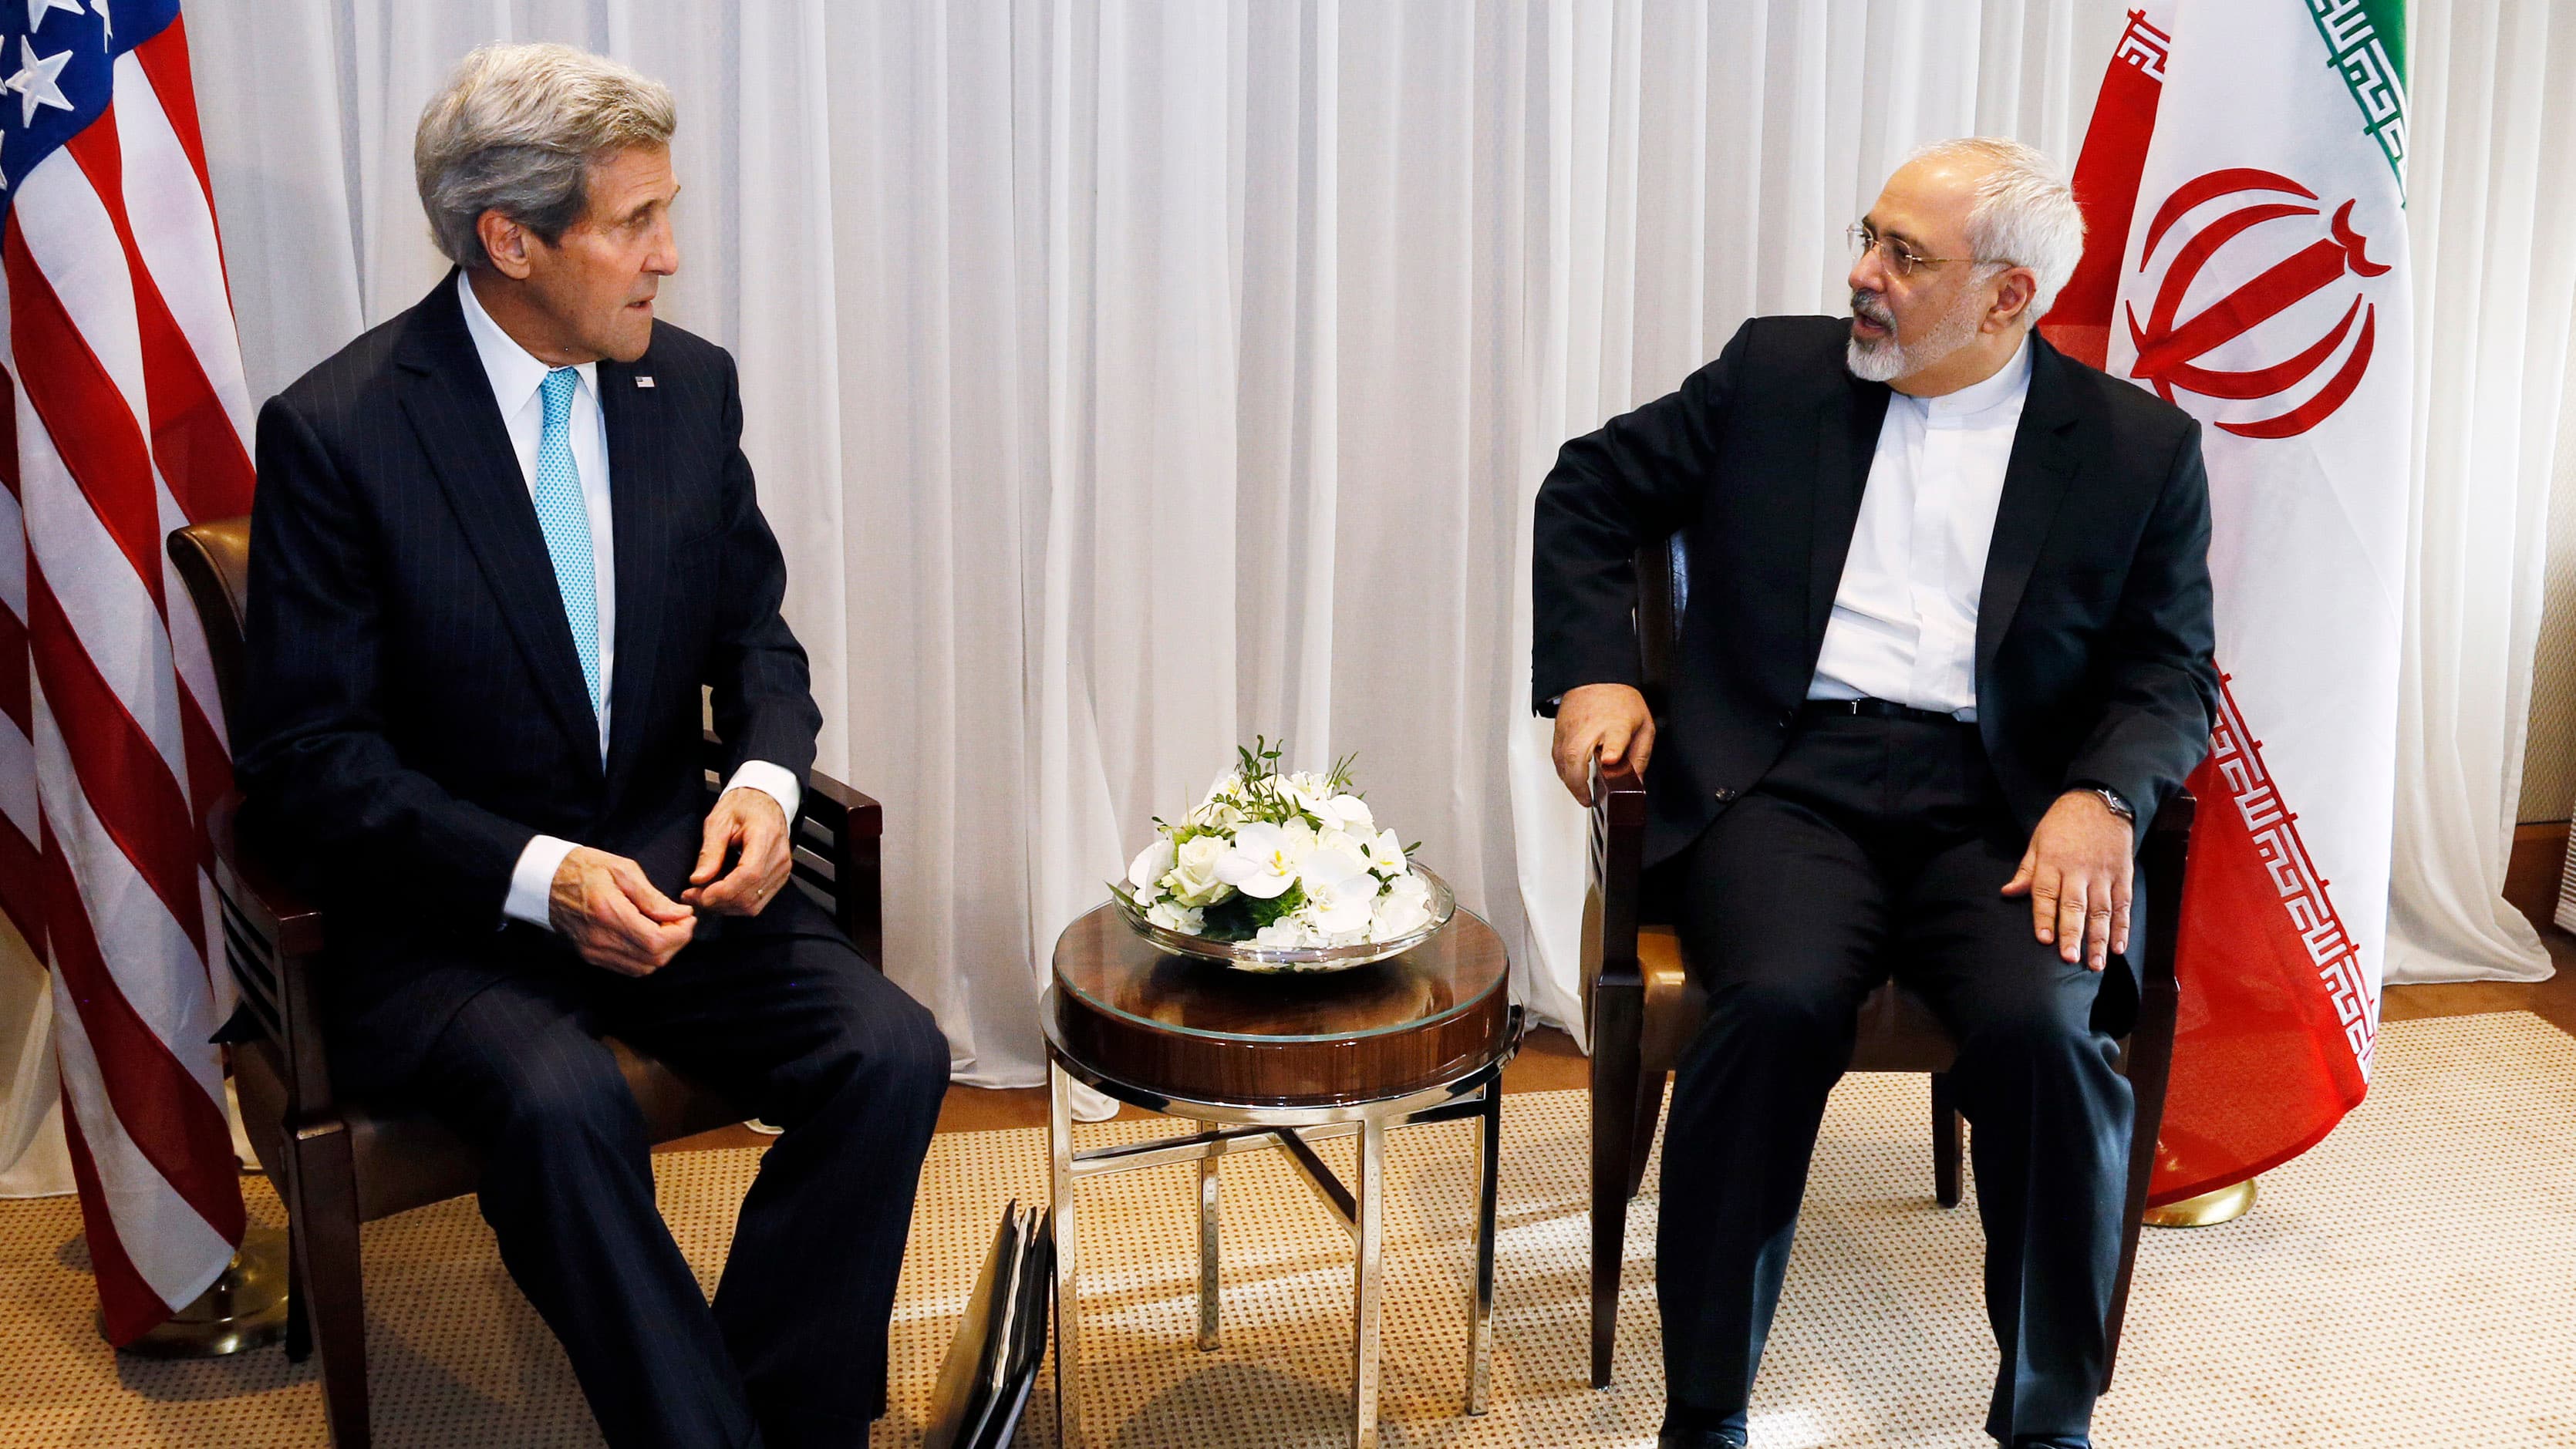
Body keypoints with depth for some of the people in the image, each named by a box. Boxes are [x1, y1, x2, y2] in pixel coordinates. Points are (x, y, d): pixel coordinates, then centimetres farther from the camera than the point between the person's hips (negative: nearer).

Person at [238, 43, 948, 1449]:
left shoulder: (691, 384, 3)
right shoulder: (335, 431, -11)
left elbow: (755, 632, 14)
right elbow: (307, 752, -10)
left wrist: (764, 777, -9)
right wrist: (539, 877, -22)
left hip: (668, 863, 5)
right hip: (447, 909, -4)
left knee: (892, 1054, -19)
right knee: (562, 1102, -33)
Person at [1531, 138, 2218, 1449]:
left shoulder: (2138, 447, 8)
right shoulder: (1775, 373, 12)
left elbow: (2169, 675, 7)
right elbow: (1593, 487, 18)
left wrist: (2101, 800, -14)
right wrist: (1590, 673, 4)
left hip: (1997, 804, 0)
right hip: (1790, 775, 0)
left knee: (2043, 1025, -29)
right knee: (1779, 1000, -30)